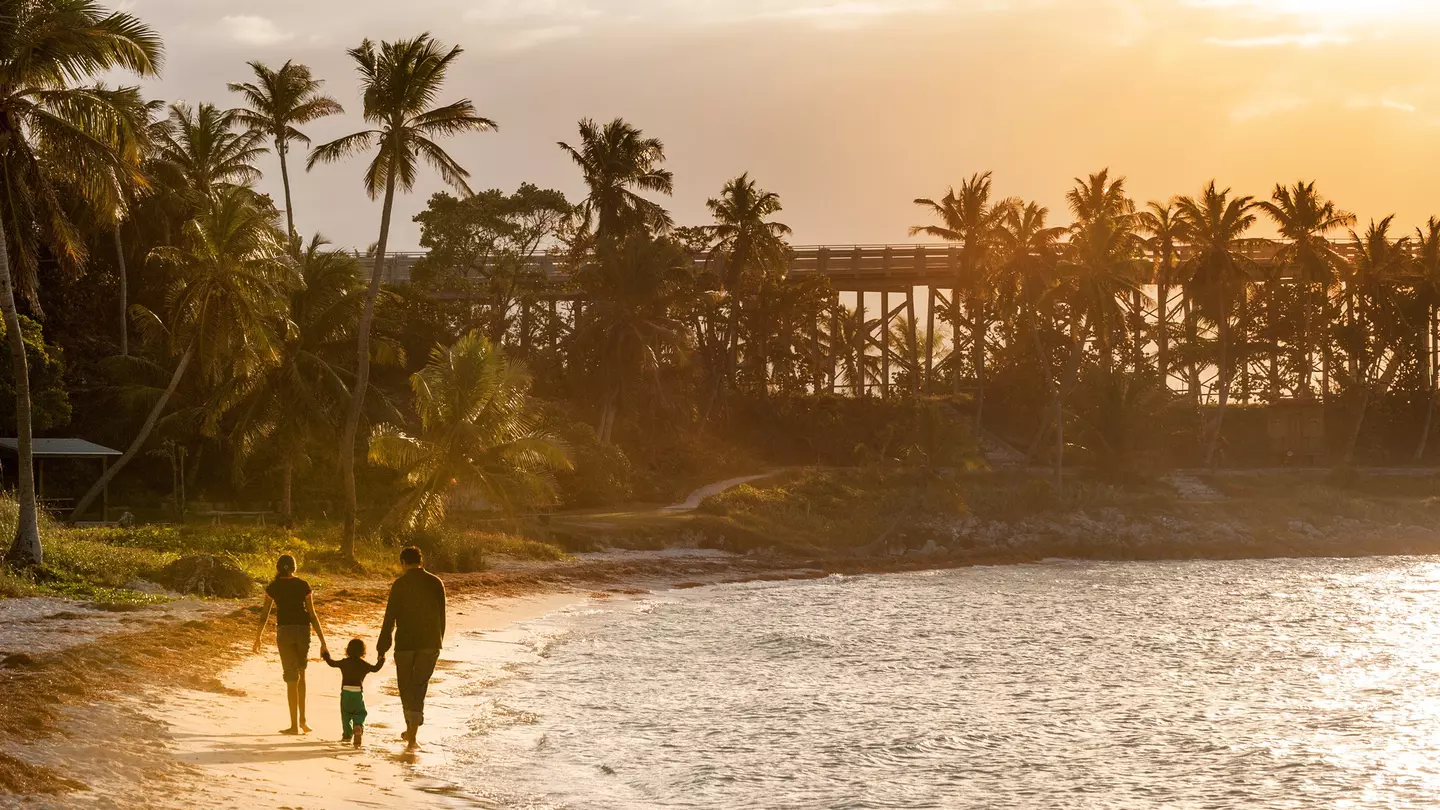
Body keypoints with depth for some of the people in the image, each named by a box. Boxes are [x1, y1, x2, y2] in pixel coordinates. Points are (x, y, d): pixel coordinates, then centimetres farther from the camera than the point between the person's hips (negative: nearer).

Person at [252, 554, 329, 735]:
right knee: (301, 672, 20)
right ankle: (302, 720, 12)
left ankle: (295, 724, 0)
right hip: (303, 630, 1)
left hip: (284, 630, -1)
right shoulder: (303, 585, -1)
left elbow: (264, 615, 2)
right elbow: (312, 615, -3)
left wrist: (258, 638, 14)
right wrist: (323, 642, -1)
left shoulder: (273, 587, 0)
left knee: (291, 677, 3)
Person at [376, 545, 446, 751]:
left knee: (406, 687, 14)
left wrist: (382, 648, -2)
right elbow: (441, 616, 5)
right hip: (430, 643, 2)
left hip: (405, 643, -2)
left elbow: (390, 618, -7)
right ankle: (412, 734, -5)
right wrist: (438, 642, 17)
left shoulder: (400, 584, -7)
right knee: (419, 687, 6)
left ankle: (411, 729, 22)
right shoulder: (436, 583, 1)